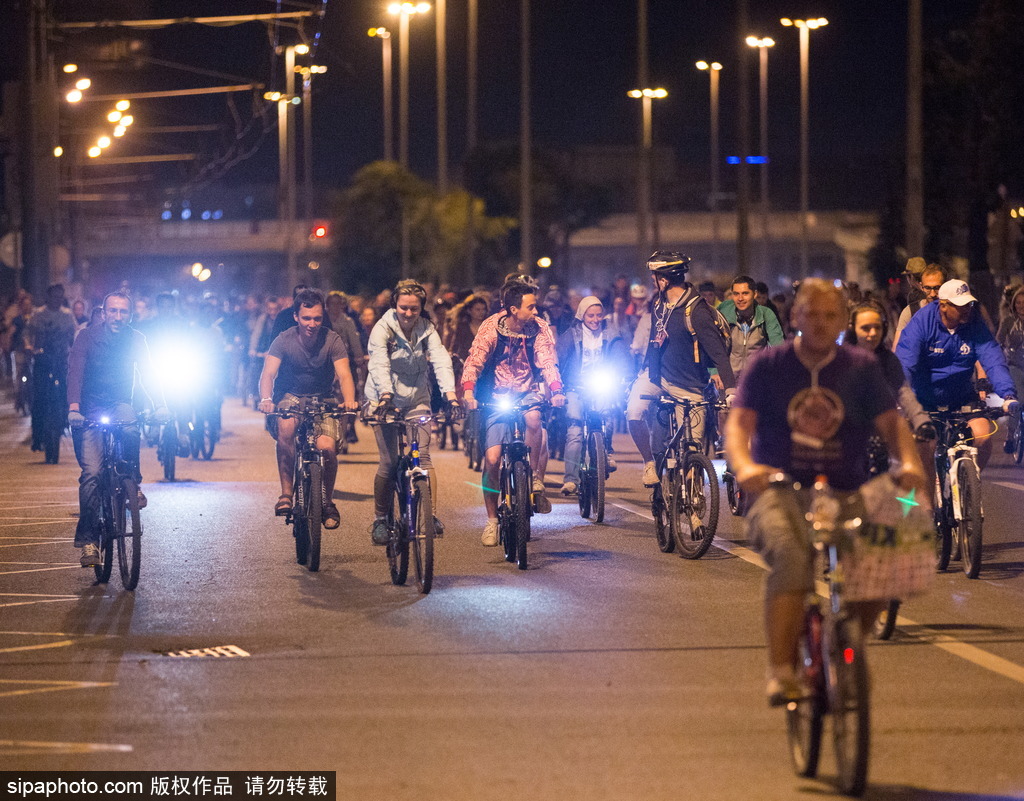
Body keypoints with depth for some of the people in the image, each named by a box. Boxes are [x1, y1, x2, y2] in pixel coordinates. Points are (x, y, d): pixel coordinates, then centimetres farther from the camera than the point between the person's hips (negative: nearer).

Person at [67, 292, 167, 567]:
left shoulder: (136, 340, 1)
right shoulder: (87, 337, -8)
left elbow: (148, 373, -5)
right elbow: (75, 371, -17)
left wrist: (160, 405, -21)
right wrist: (73, 406, -33)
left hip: (119, 405, 1)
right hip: (90, 409, -1)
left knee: (130, 431, -35)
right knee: (91, 473, -12)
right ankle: (88, 540, -9)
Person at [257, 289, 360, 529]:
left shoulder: (332, 340, -15)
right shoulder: (284, 340, -15)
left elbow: (344, 374, -26)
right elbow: (268, 373, -26)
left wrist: (349, 400, -47)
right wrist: (266, 399, -47)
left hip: (323, 399, 1)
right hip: (291, 397, 0)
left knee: (327, 446, -23)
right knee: (286, 427, -33)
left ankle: (327, 500, 3)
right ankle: (286, 493, -24)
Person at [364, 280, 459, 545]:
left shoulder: (427, 329, -2)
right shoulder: (383, 329, -11)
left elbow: (440, 359, -16)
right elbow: (379, 364, -25)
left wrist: (449, 392, -33)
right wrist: (385, 394, -44)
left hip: (417, 401, 2)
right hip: (386, 401, -2)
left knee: (423, 456, -12)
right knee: (389, 463, -7)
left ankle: (431, 515, -12)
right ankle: (380, 520, 6)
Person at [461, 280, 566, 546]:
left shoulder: (539, 329, -10)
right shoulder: (491, 328, -14)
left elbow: (547, 361, -18)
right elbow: (474, 361, -20)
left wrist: (556, 391, -37)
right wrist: (468, 391, -38)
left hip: (527, 393, 1)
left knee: (533, 418, -36)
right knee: (492, 458, -11)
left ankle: (536, 479, -18)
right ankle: (492, 520, 6)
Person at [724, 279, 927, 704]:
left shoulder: (862, 368, 11)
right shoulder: (767, 366, 6)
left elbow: (891, 422, 1)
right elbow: (738, 424, -4)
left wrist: (908, 461, -21)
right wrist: (745, 465, -27)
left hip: (844, 494, 3)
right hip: (778, 493, -2)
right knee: (792, 557, -33)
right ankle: (780, 669, -27)